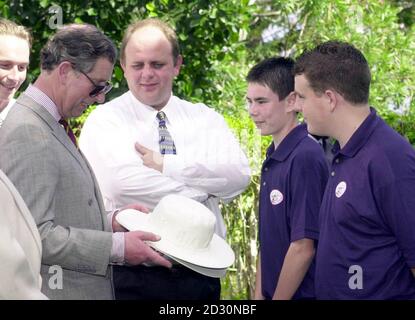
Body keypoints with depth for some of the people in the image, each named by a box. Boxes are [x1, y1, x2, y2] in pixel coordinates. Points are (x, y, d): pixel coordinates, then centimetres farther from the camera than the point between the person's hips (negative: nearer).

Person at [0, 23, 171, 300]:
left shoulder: (50, 127, 14)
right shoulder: (27, 134, -18)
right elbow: (35, 235, -23)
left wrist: (110, 222, 7)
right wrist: (116, 247, -19)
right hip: (58, 291, -10)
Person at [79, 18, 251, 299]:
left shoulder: (206, 119, 9)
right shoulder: (105, 121, -2)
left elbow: (239, 176, -7)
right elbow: (124, 183, -18)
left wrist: (166, 165, -14)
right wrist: (202, 191, -9)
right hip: (133, 277, -3)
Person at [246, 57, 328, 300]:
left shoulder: (305, 157, -20)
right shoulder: (274, 157, 7)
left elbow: (303, 247, -21)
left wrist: (276, 297, -14)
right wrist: (259, 294, 8)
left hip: (302, 293, -8)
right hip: (272, 292, 8)